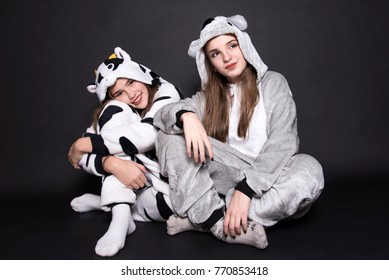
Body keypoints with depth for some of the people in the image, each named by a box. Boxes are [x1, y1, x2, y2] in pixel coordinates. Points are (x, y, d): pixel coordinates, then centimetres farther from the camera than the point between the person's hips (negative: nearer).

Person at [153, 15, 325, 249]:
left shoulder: (273, 82, 3)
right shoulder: (208, 97, 12)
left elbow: (283, 142, -11)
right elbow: (163, 114, -3)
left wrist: (245, 190, -23)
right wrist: (186, 116, -28)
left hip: (265, 181, -1)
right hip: (224, 180, 2)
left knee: (309, 170, -34)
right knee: (170, 136, -15)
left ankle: (204, 216, -28)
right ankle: (222, 224, -29)